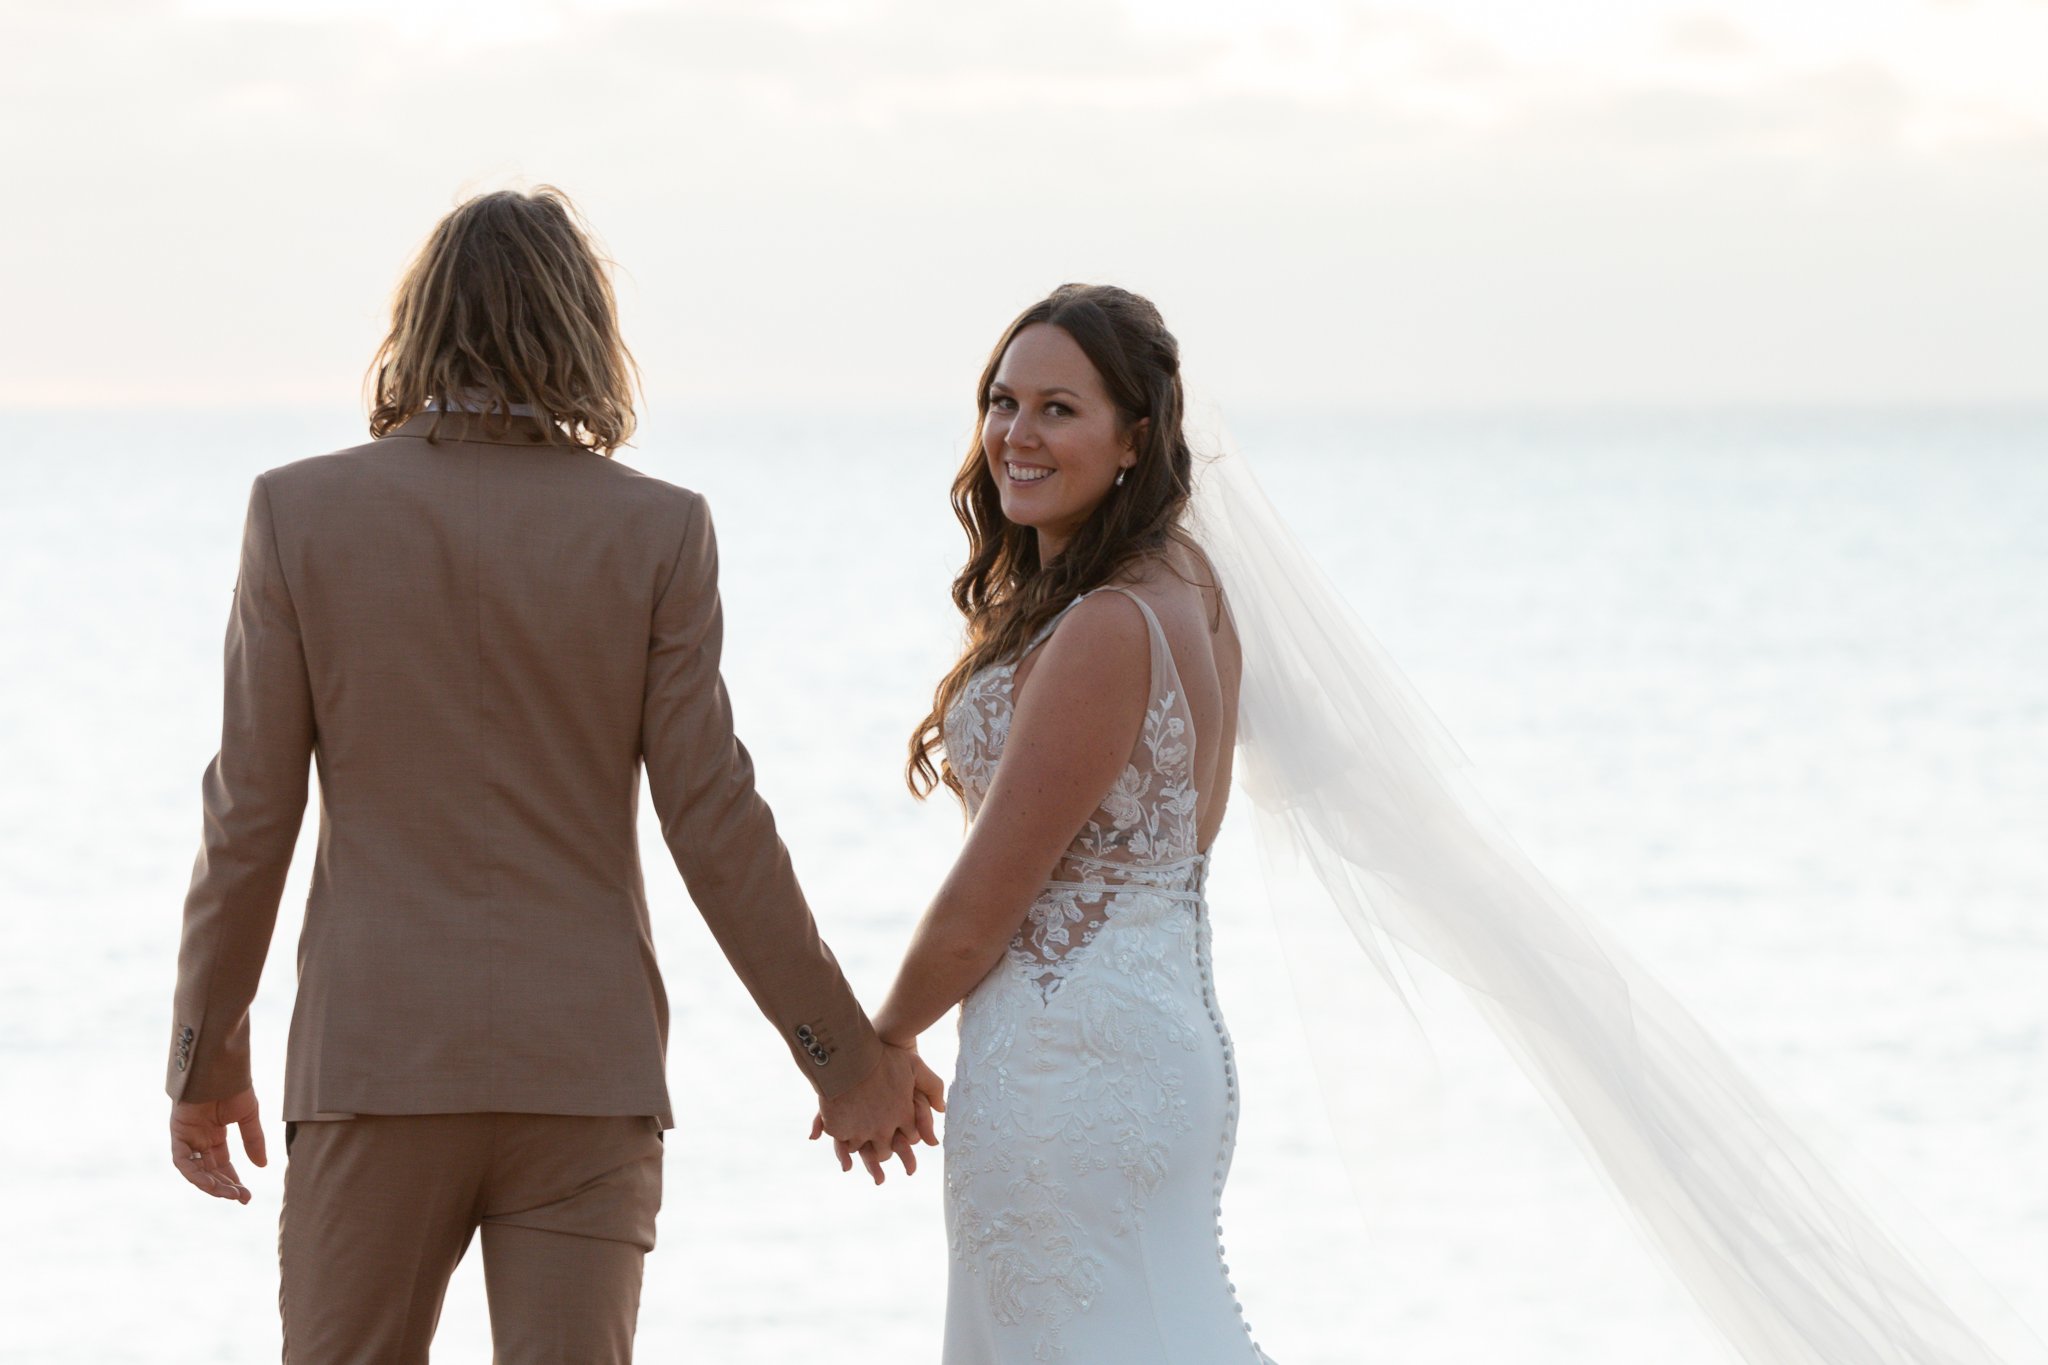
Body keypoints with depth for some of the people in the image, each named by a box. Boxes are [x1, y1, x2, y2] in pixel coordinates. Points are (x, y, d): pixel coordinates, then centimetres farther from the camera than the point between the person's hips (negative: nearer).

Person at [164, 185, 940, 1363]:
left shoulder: (301, 513, -2)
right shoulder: (659, 532, -3)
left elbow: (252, 813, -1)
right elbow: (713, 822, -4)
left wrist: (207, 1052, 10)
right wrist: (846, 1055, 4)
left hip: (378, 1057, 0)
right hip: (586, 1072, 0)